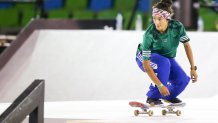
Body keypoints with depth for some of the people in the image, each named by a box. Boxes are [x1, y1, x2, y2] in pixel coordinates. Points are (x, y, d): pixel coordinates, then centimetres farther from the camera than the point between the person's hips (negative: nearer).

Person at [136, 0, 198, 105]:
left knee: (183, 80, -18)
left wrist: (193, 68, -10)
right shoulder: (149, 34, -35)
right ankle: (153, 97, -21)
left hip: (167, 57, 4)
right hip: (146, 58, -4)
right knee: (163, 63, -37)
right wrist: (160, 85, -39)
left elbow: (187, 45, -7)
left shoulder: (177, 27, -25)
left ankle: (168, 95, 16)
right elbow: (146, 65, -34)